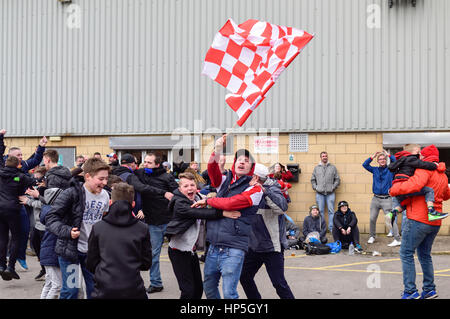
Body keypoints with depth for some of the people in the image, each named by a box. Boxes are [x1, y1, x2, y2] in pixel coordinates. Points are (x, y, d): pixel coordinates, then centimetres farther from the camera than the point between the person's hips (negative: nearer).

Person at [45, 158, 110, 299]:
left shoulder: (105, 195, 3)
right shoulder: (71, 193, -16)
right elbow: (51, 218, -17)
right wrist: (67, 231, -31)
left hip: (93, 250, 5)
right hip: (69, 249, -5)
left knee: (95, 290, 10)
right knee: (70, 290, -2)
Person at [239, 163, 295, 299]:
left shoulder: (272, 190, -15)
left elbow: (282, 207, -33)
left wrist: (264, 191, -40)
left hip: (272, 247, -8)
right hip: (254, 246, 8)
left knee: (278, 283, -8)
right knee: (244, 277, 12)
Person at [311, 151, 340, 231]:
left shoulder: (333, 167, 10)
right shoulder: (316, 168, 14)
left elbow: (337, 179, 9)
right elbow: (312, 180, 16)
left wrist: (333, 187, -2)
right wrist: (315, 187, 2)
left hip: (330, 193, -1)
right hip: (319, 193, 1)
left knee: (331, 210, -3)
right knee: (320, 211, 2)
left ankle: (331, 227, 0)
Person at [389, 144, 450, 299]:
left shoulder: (425, 169, -8)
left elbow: (415, 184, -27)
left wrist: (394, 190, -17)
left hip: (419, 219, -8)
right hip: (435, 222, 9)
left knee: (406, 253, -3)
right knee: (424, 254, 19)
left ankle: (410, 291, -6)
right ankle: (430, 289, 19)